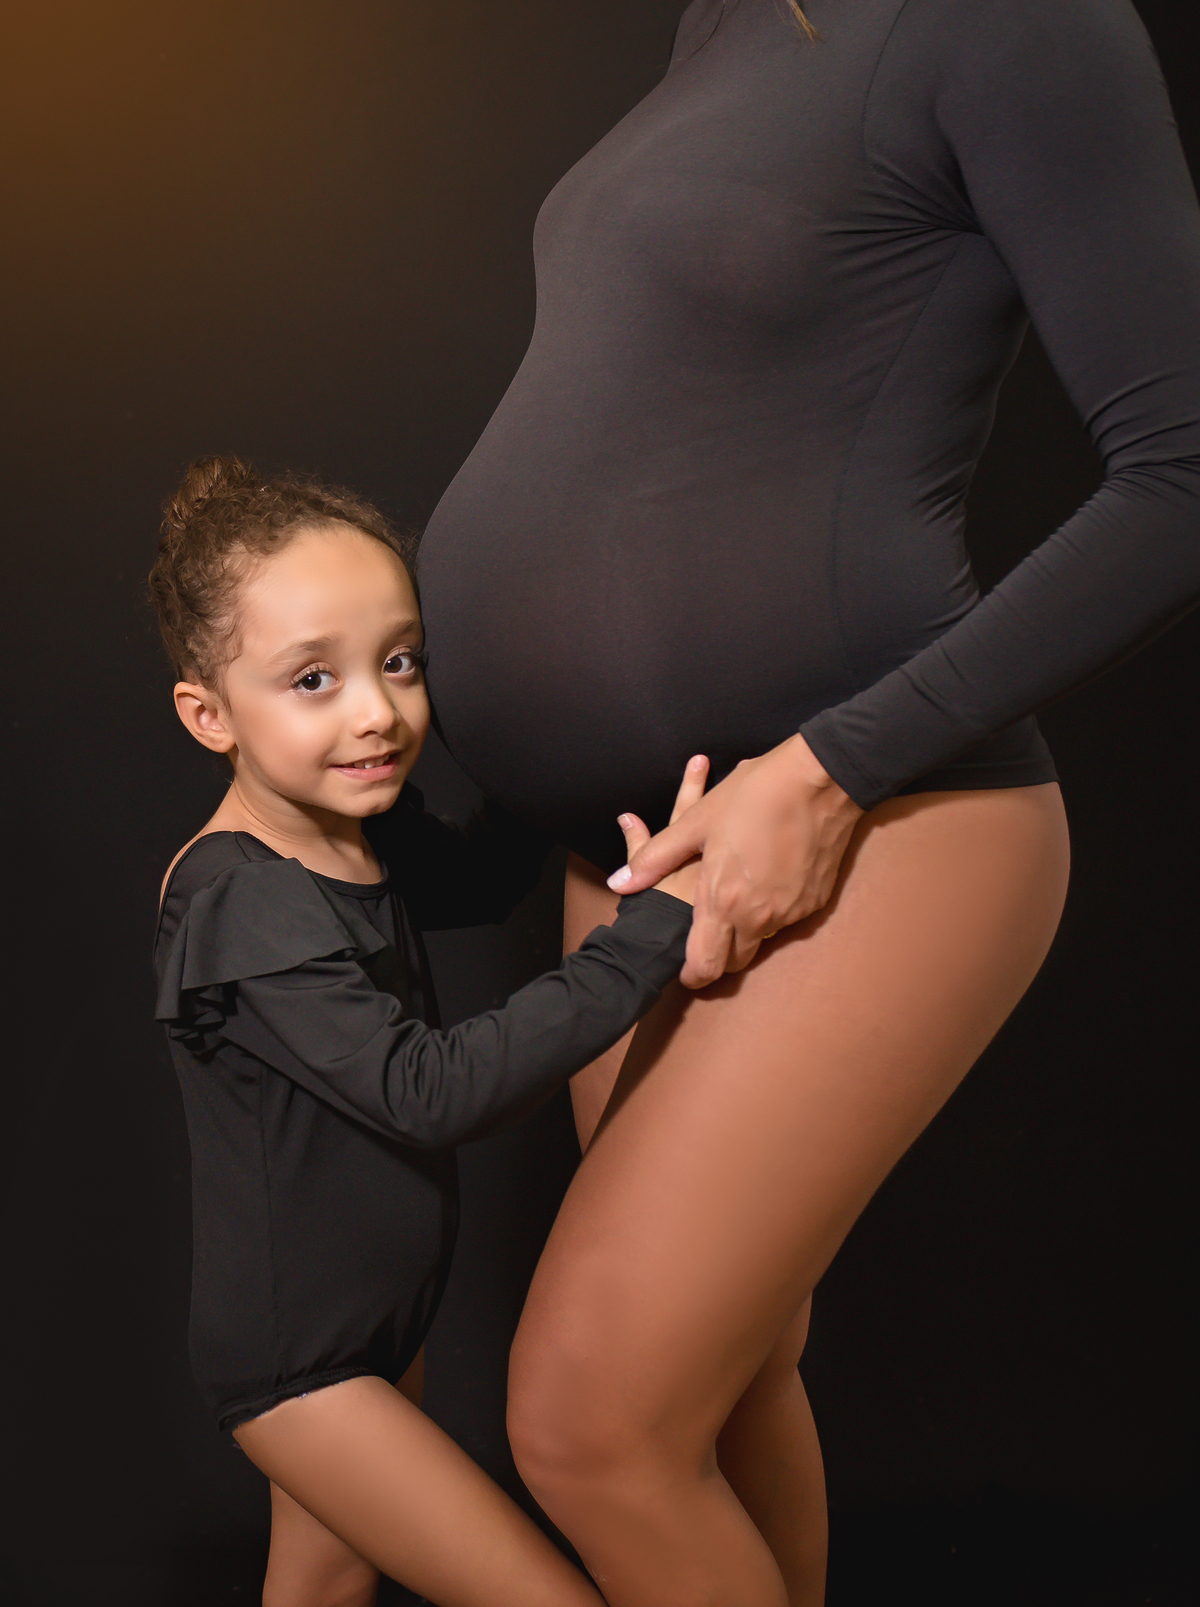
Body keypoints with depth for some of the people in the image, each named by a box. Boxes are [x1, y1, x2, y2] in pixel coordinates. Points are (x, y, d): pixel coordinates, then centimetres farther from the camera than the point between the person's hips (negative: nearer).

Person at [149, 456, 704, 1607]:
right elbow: (429, 1092, -37)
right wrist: (656, 927, -38)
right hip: (291, 1359, -8)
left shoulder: (357, 833, -3)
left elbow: (482, 877, 19)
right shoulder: (242, 903, -29)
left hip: (379, 1322, 9)